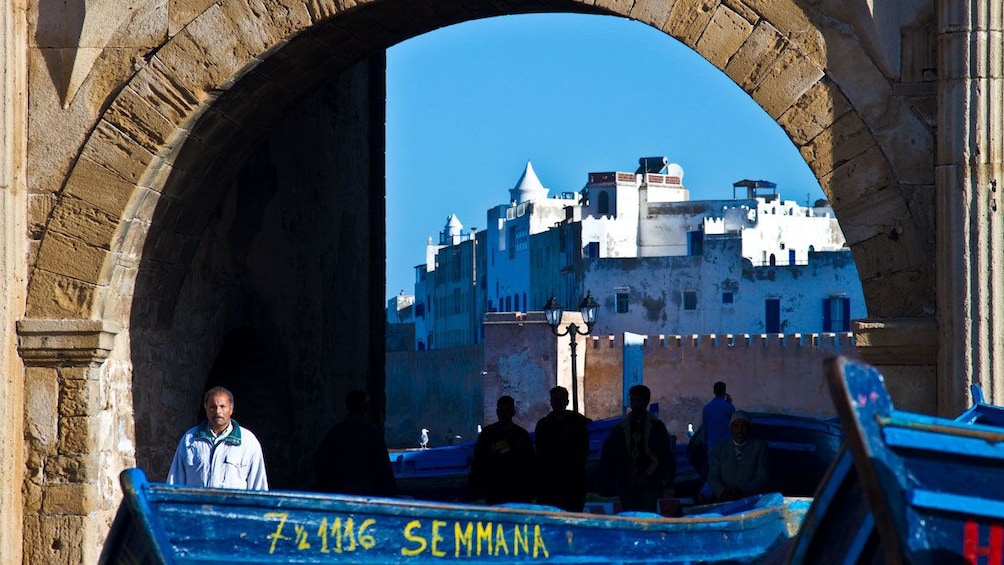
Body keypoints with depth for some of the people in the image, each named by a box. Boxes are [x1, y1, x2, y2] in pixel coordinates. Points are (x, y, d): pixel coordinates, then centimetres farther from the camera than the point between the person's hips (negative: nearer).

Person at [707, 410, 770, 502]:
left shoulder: (760, 446, 6)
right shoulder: (719, 448, 12)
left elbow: (763, 477, -2)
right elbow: (713, 477, 8)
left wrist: (742, 491, -16)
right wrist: (722, 491, -15)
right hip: (725, 501, 2)